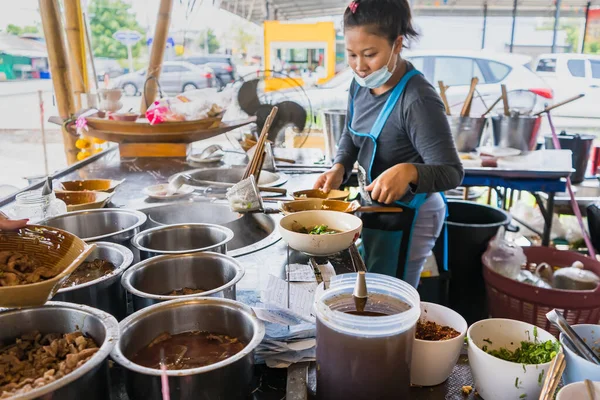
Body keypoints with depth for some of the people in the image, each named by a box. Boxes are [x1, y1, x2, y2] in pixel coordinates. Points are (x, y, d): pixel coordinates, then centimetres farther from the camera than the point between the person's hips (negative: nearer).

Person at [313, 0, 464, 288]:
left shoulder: (418, 100, -28)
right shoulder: (361, 83, -4)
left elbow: (452, 172, -27)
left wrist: (409, 171, -47)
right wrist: (339, 168, -11)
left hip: (407, 216, -8)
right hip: (375, 207, 8)